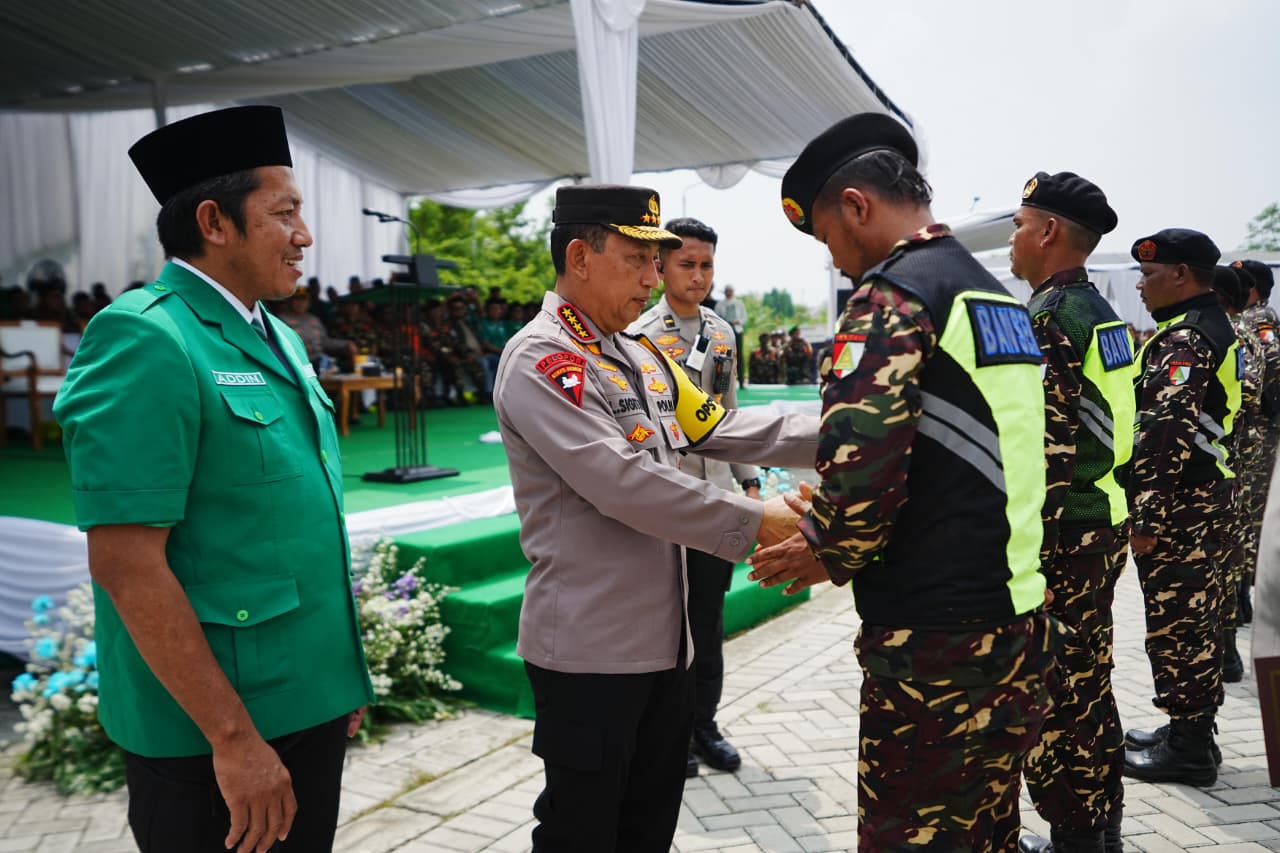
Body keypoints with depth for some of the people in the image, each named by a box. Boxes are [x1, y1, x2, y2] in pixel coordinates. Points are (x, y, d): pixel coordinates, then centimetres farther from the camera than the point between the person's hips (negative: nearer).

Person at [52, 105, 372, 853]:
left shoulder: (278, 338, 9)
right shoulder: (147, 340, -17)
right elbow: (125, 562, -21)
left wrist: (344, 675, 15)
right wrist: (233, 736, -19)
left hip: (310, 706, 8)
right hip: (213, 734, -7)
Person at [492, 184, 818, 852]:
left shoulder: (645, 359, 13)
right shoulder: (539, 360, -16)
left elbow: (723, 428, 11)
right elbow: (624, 483, -25)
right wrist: (754, 522, -21)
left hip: (663, 638, 9)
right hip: (588, 649, -8)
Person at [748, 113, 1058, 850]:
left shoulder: (895, 295, -13)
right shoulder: (1003, 299, 14)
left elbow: (859, 471, -24)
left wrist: (830, 555, -3)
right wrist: (841, 525, 16)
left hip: (938, 642, -9)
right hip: (1023, 628, 9)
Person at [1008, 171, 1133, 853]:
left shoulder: (1046, 317, -16)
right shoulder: (1100, 313, 13)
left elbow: (1045, 444, -22)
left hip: (1059, 535, -10)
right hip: (1102, 522, 10)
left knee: (1051, 699, 2)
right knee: (1089, 685, 18)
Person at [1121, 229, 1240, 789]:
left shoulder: (1183, 339, -18)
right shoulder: (1217, 327, 16)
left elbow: (1166, 435, -25)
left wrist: (1145, 519, -24)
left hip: (1178, 509, -11)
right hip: (1209, 496, 11)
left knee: (1175, 623, -2)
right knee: (1196, 620, 18)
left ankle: (1187, 750, 9)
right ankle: (1193, 731, 30)